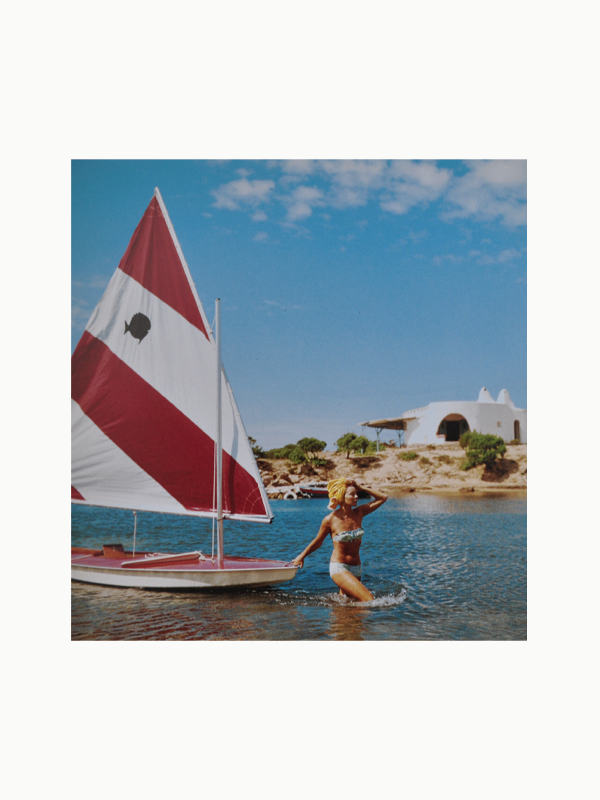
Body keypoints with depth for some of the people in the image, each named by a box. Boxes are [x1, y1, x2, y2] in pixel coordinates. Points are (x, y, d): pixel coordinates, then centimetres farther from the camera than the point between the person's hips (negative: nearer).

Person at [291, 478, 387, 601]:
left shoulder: (359, 513, 0)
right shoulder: (331, 519, -12)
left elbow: (383, 498, 3)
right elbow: (317, 542, 4)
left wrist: (361, 488, -3)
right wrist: (301, 557, 14)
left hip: (356, 568, 6)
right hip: (338, 568, -6)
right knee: (368, 598, -20)